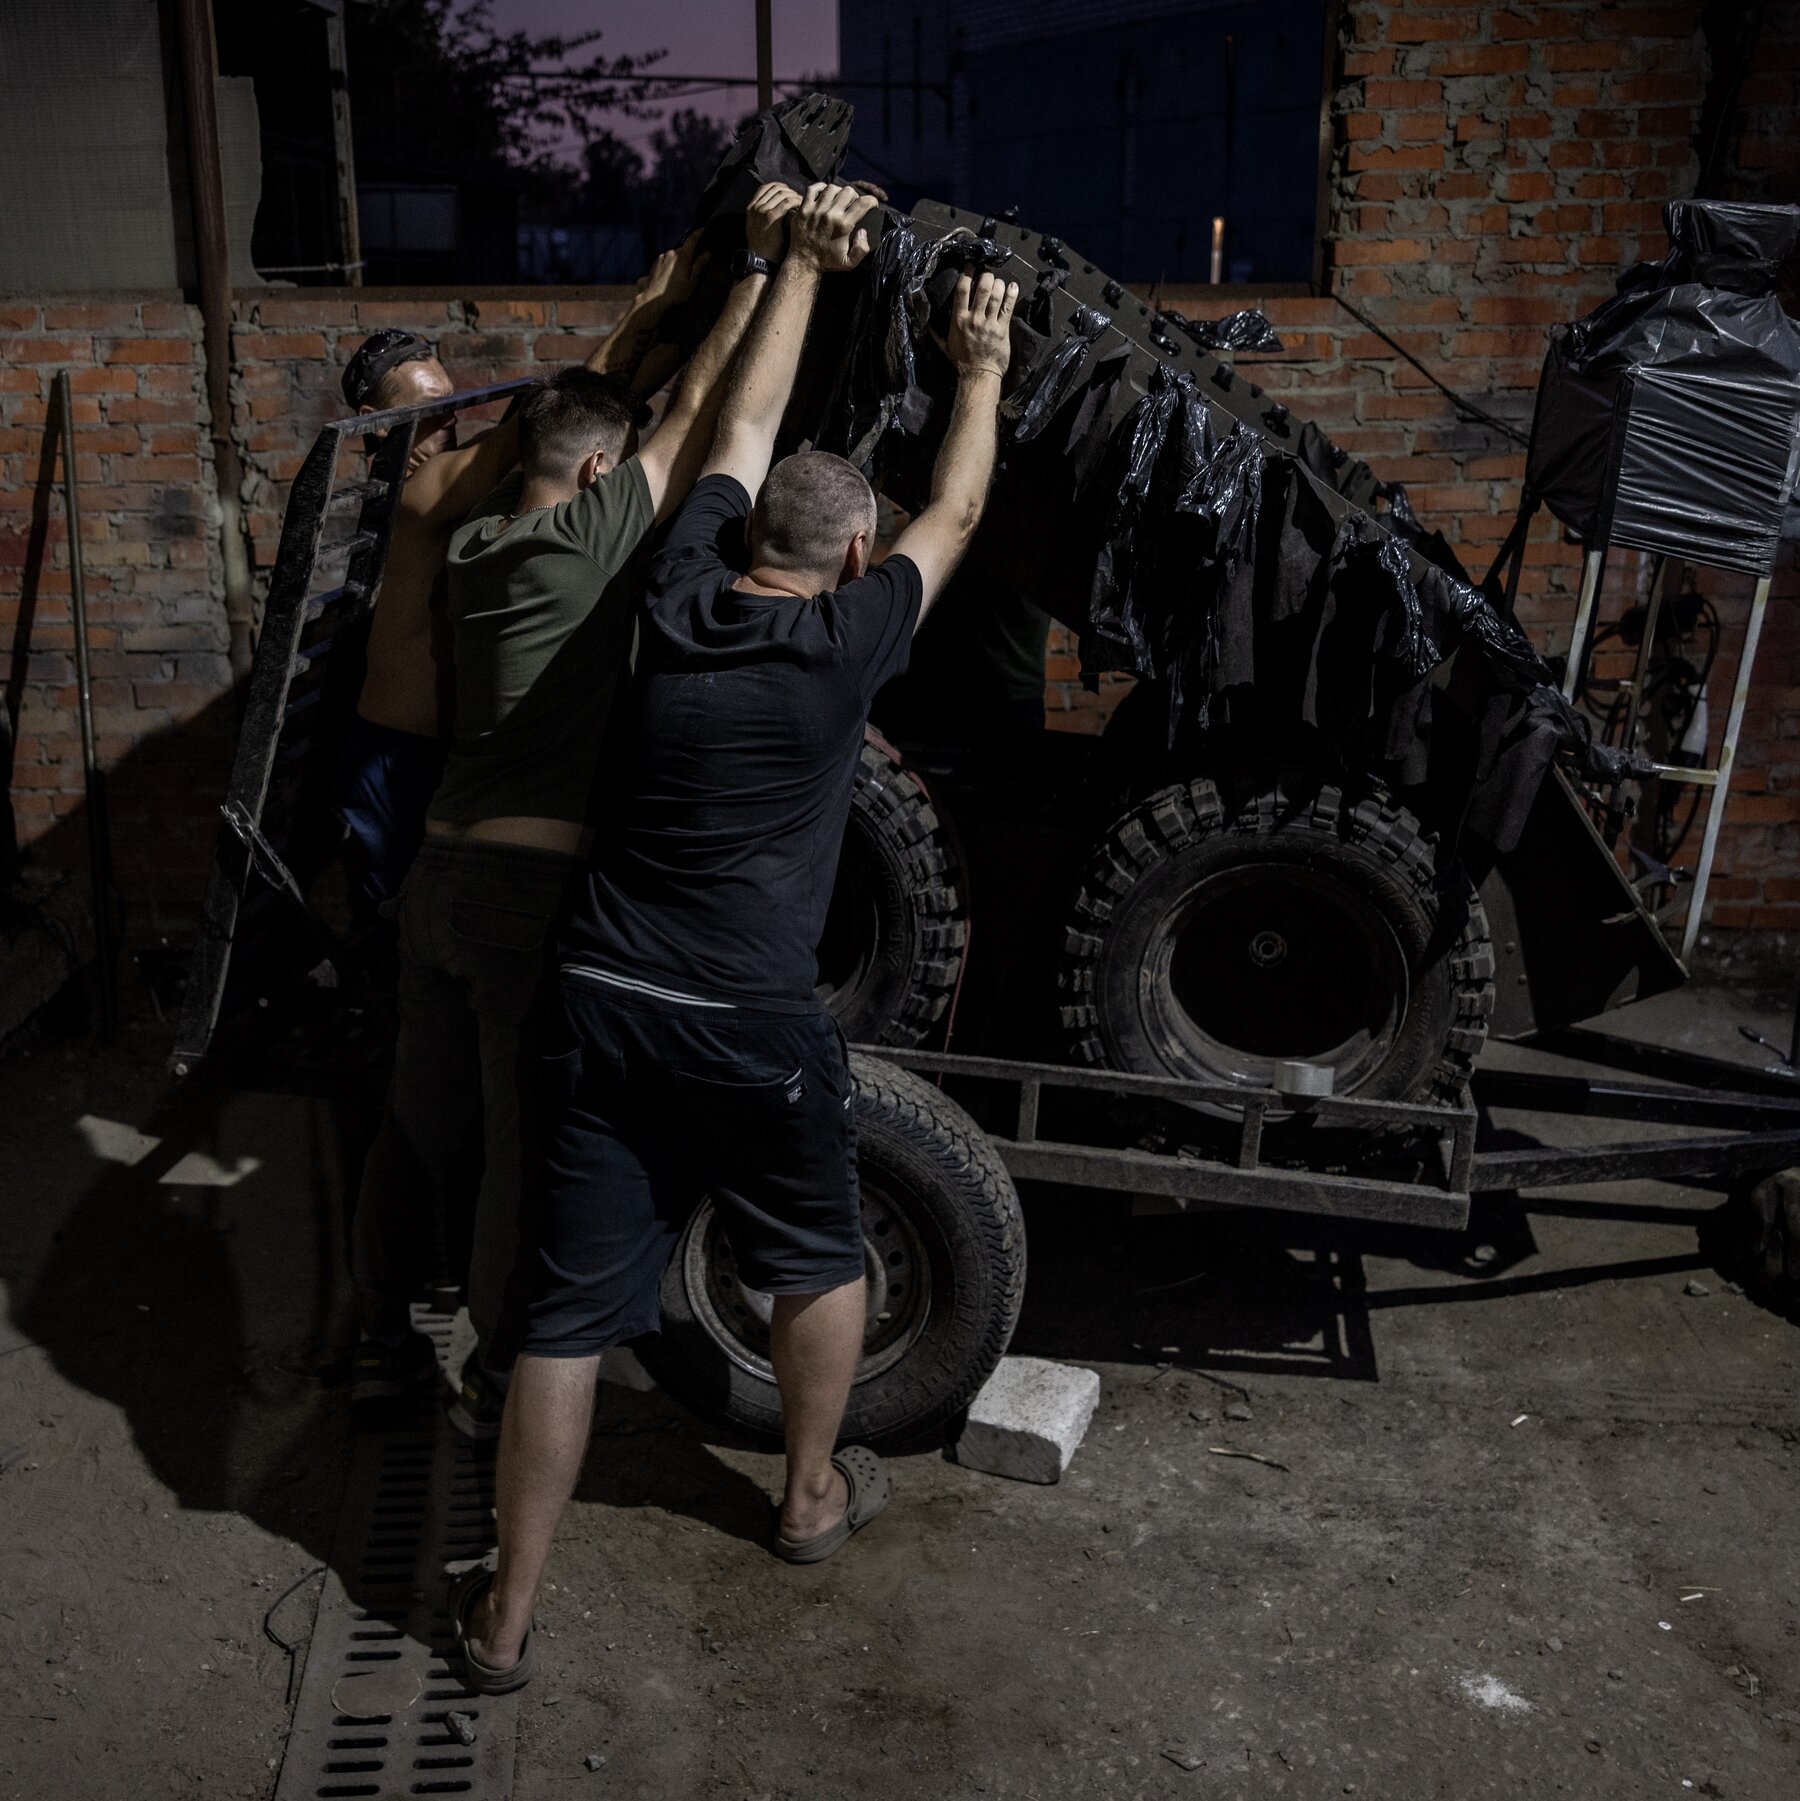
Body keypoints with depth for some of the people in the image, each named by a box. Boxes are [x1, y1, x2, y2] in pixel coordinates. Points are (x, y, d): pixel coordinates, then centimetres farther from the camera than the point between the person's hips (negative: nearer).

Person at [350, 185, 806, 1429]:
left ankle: (385, 1341, 32)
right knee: (525, 1142, 6)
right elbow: (697, 425, -7)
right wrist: (763, 266, 0)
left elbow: (588, 401, 22)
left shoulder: (477, 543, 11)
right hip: (534, 892, -8)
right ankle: (497, 1380, 19)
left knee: (419, 1122, 18)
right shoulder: (582, 536, -11)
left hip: (443, 872, 8)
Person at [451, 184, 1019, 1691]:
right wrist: (984, 373, 25)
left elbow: (749, 423, 17)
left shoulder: (680, 595, 3)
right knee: (819, 1257, 24)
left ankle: (508, 1615, 18)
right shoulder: (846, 641, -8)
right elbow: (955, 518, 11)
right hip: (748, 1026, -3)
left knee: (571, 1310, 9)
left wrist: (804, 267, 26)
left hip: (599, 1002, 4)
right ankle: (817, 1495, 42)